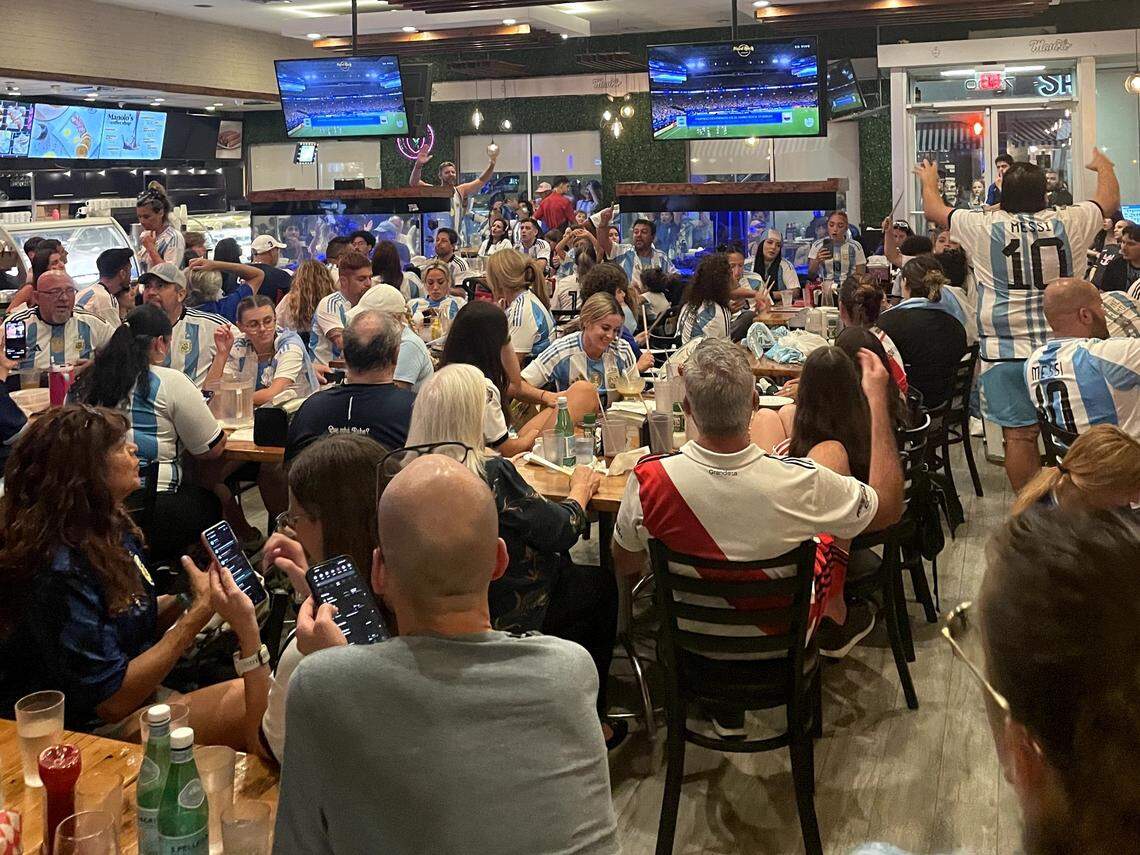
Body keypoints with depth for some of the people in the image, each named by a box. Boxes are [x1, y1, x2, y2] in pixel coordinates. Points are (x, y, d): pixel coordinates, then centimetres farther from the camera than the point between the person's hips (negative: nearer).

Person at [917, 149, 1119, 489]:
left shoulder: (985, 227, -2)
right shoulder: (1067, 222, 3)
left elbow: (934, 210, 14)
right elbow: (1110, 199, 24)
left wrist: (929, 182, 35)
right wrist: (1103, 167, 44)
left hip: (1006, 351, -2)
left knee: (1019, 435, 2)